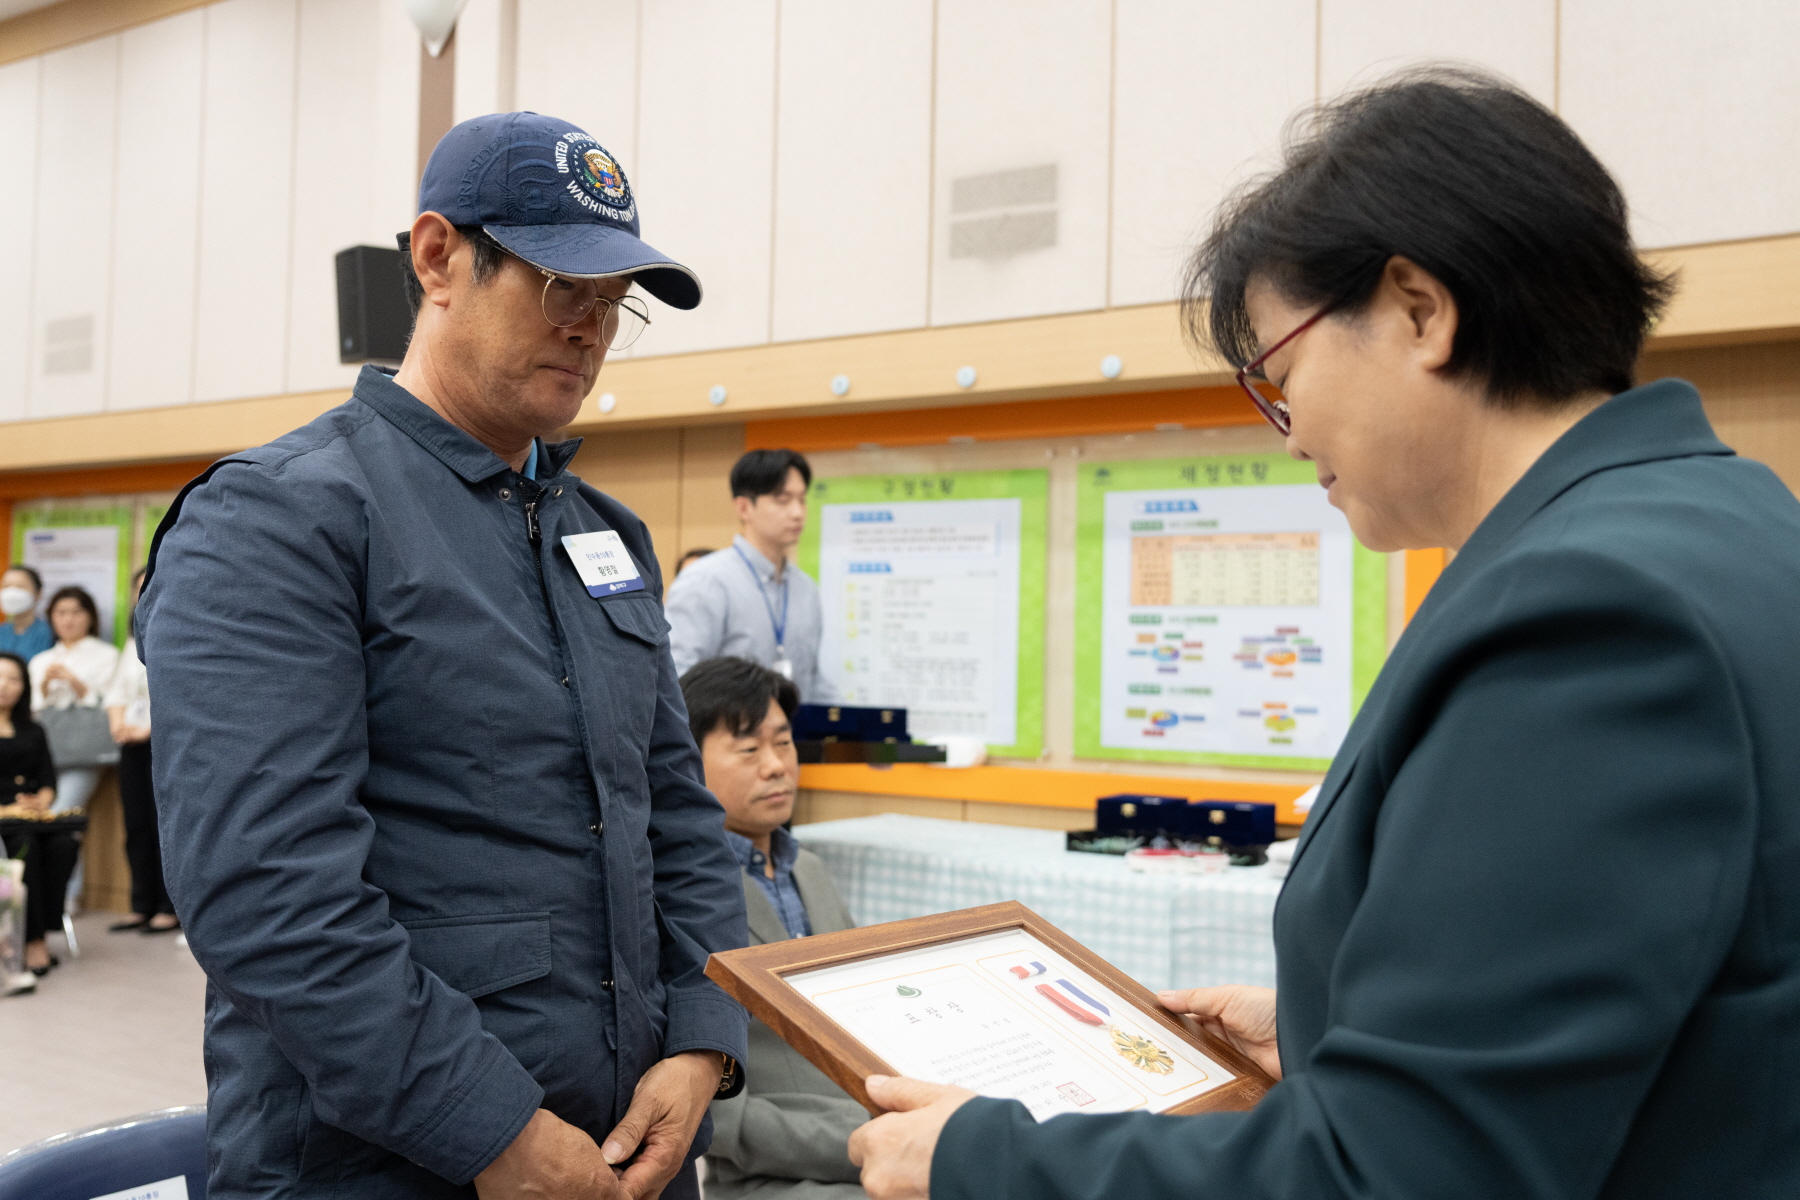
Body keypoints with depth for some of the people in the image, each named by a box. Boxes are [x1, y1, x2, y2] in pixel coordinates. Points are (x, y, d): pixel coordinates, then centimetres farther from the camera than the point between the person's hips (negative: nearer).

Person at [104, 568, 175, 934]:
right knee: (136, 826, 6)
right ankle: (142, 907, 11)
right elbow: (117, 689, 18)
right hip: (133, 745, 7)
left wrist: (149, 728, -17)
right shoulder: (135, 642, 21)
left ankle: (169, 909, -2)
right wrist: (118, 722, 0)